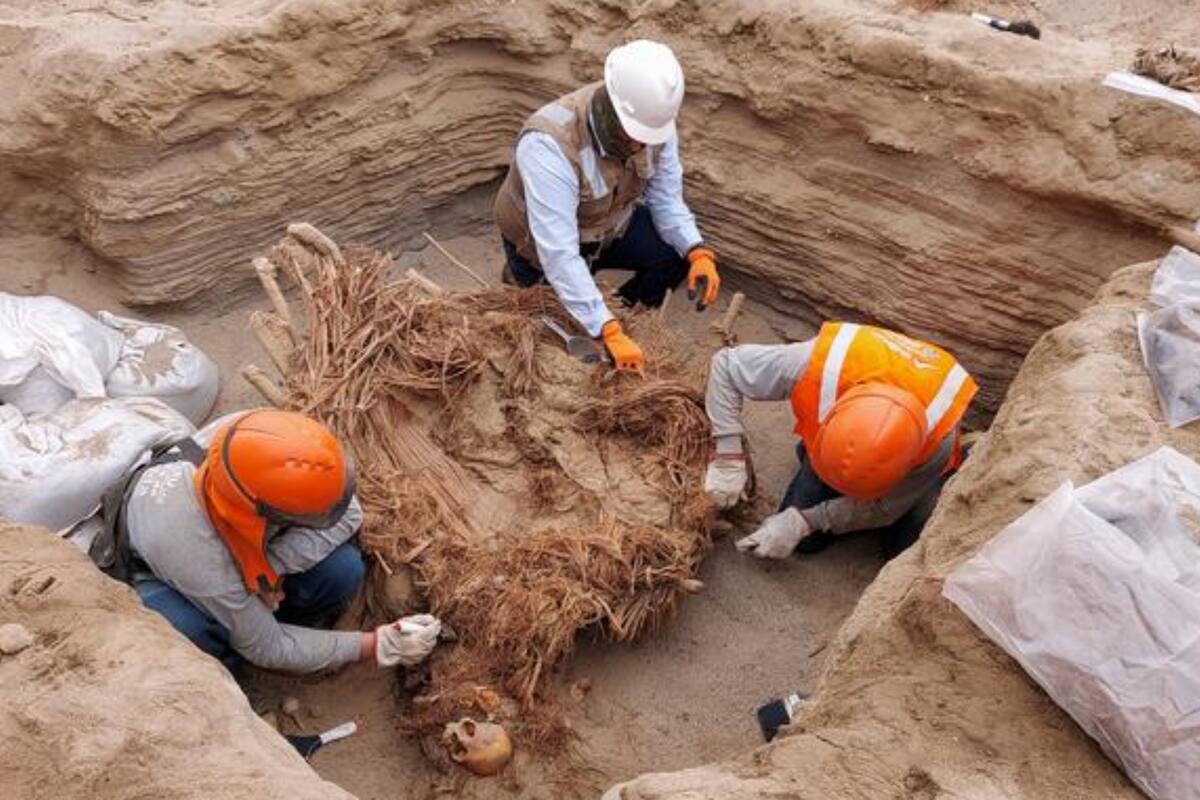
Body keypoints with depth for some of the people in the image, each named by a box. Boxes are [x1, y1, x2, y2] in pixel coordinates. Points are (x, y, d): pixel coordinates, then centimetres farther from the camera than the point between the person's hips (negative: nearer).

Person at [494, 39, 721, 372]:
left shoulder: (654, 120, -23)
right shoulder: (550, 145, -41)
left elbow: (666, 198, -13)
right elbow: (559, 254, -44)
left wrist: (697, 253, -33)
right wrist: (608, 333, -48)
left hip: (610, 226, 5)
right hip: (541, 242, -4)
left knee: (677, 251, -17)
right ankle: (518, 276, 26)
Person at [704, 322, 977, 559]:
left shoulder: (938, 436, -43)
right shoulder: (816, 365, -45)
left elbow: (883, 508, -25)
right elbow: (726, 364, -31)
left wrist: (802, 521, -33)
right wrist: (727, 458, -36)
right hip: (825, 436, 1)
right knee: (806, 541, -5)